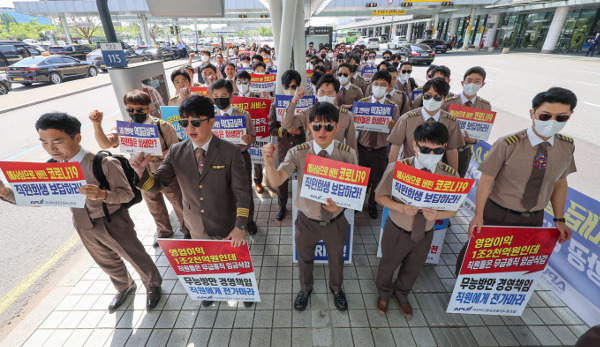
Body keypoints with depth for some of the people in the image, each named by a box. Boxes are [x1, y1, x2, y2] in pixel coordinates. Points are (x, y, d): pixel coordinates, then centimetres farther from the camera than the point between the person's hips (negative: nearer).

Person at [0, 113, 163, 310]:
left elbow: (127, 194, -22)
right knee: (107, 263, 27)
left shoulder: (103, 164, -26)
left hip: (112, 223, -6)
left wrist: (103, 194, -41)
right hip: (83, 226, 7)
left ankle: (153, 285, 44)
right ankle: (125, 287, 57)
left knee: (136, 258, 14)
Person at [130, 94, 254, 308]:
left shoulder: (230, 152, -20)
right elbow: (155, 185, -8)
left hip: (228, 228, -3)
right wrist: (141, 171, -29)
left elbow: (242, 193, -18)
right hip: (197, 229, 4)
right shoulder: (176, 152, -10)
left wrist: (240, 227, -20)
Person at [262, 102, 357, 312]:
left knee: (336, 258, 26)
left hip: (335, 220, 1)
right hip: (307, 220, 0)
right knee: (304, 259, 25)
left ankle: (336, 288, 60)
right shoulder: (298, 153, -18)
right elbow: (276, 182, -29)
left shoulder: (348, 154, -16)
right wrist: (269, 162, -48)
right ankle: (305, 289, 59)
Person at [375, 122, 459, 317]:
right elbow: (380, 196, -14)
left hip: (424, 234, 3)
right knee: (388, 265, 23)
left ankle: (401, 295, 61)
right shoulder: (397, 169, -26)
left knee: (413, 269, 28)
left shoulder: (450, 175, -17)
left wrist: (437, 214, -29)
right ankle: (384, 293, 58)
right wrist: (401, 207, -32)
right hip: (397, 232, -2)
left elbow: (453, 209, -7)